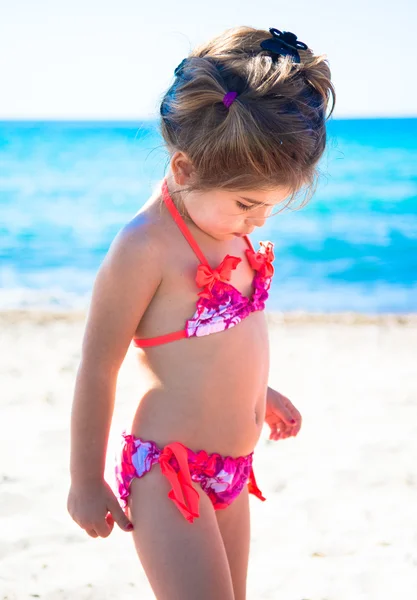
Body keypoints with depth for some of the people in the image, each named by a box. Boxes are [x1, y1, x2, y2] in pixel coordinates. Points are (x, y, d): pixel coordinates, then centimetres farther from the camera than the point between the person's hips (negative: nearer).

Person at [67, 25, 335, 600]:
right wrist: (87, 481, -6)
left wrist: (258, 391, 34)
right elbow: (98, 368, -13)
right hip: (166, 475, -8)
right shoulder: (145, 246, -20)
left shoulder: (224, 223, 5)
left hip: (230, 467, 9)